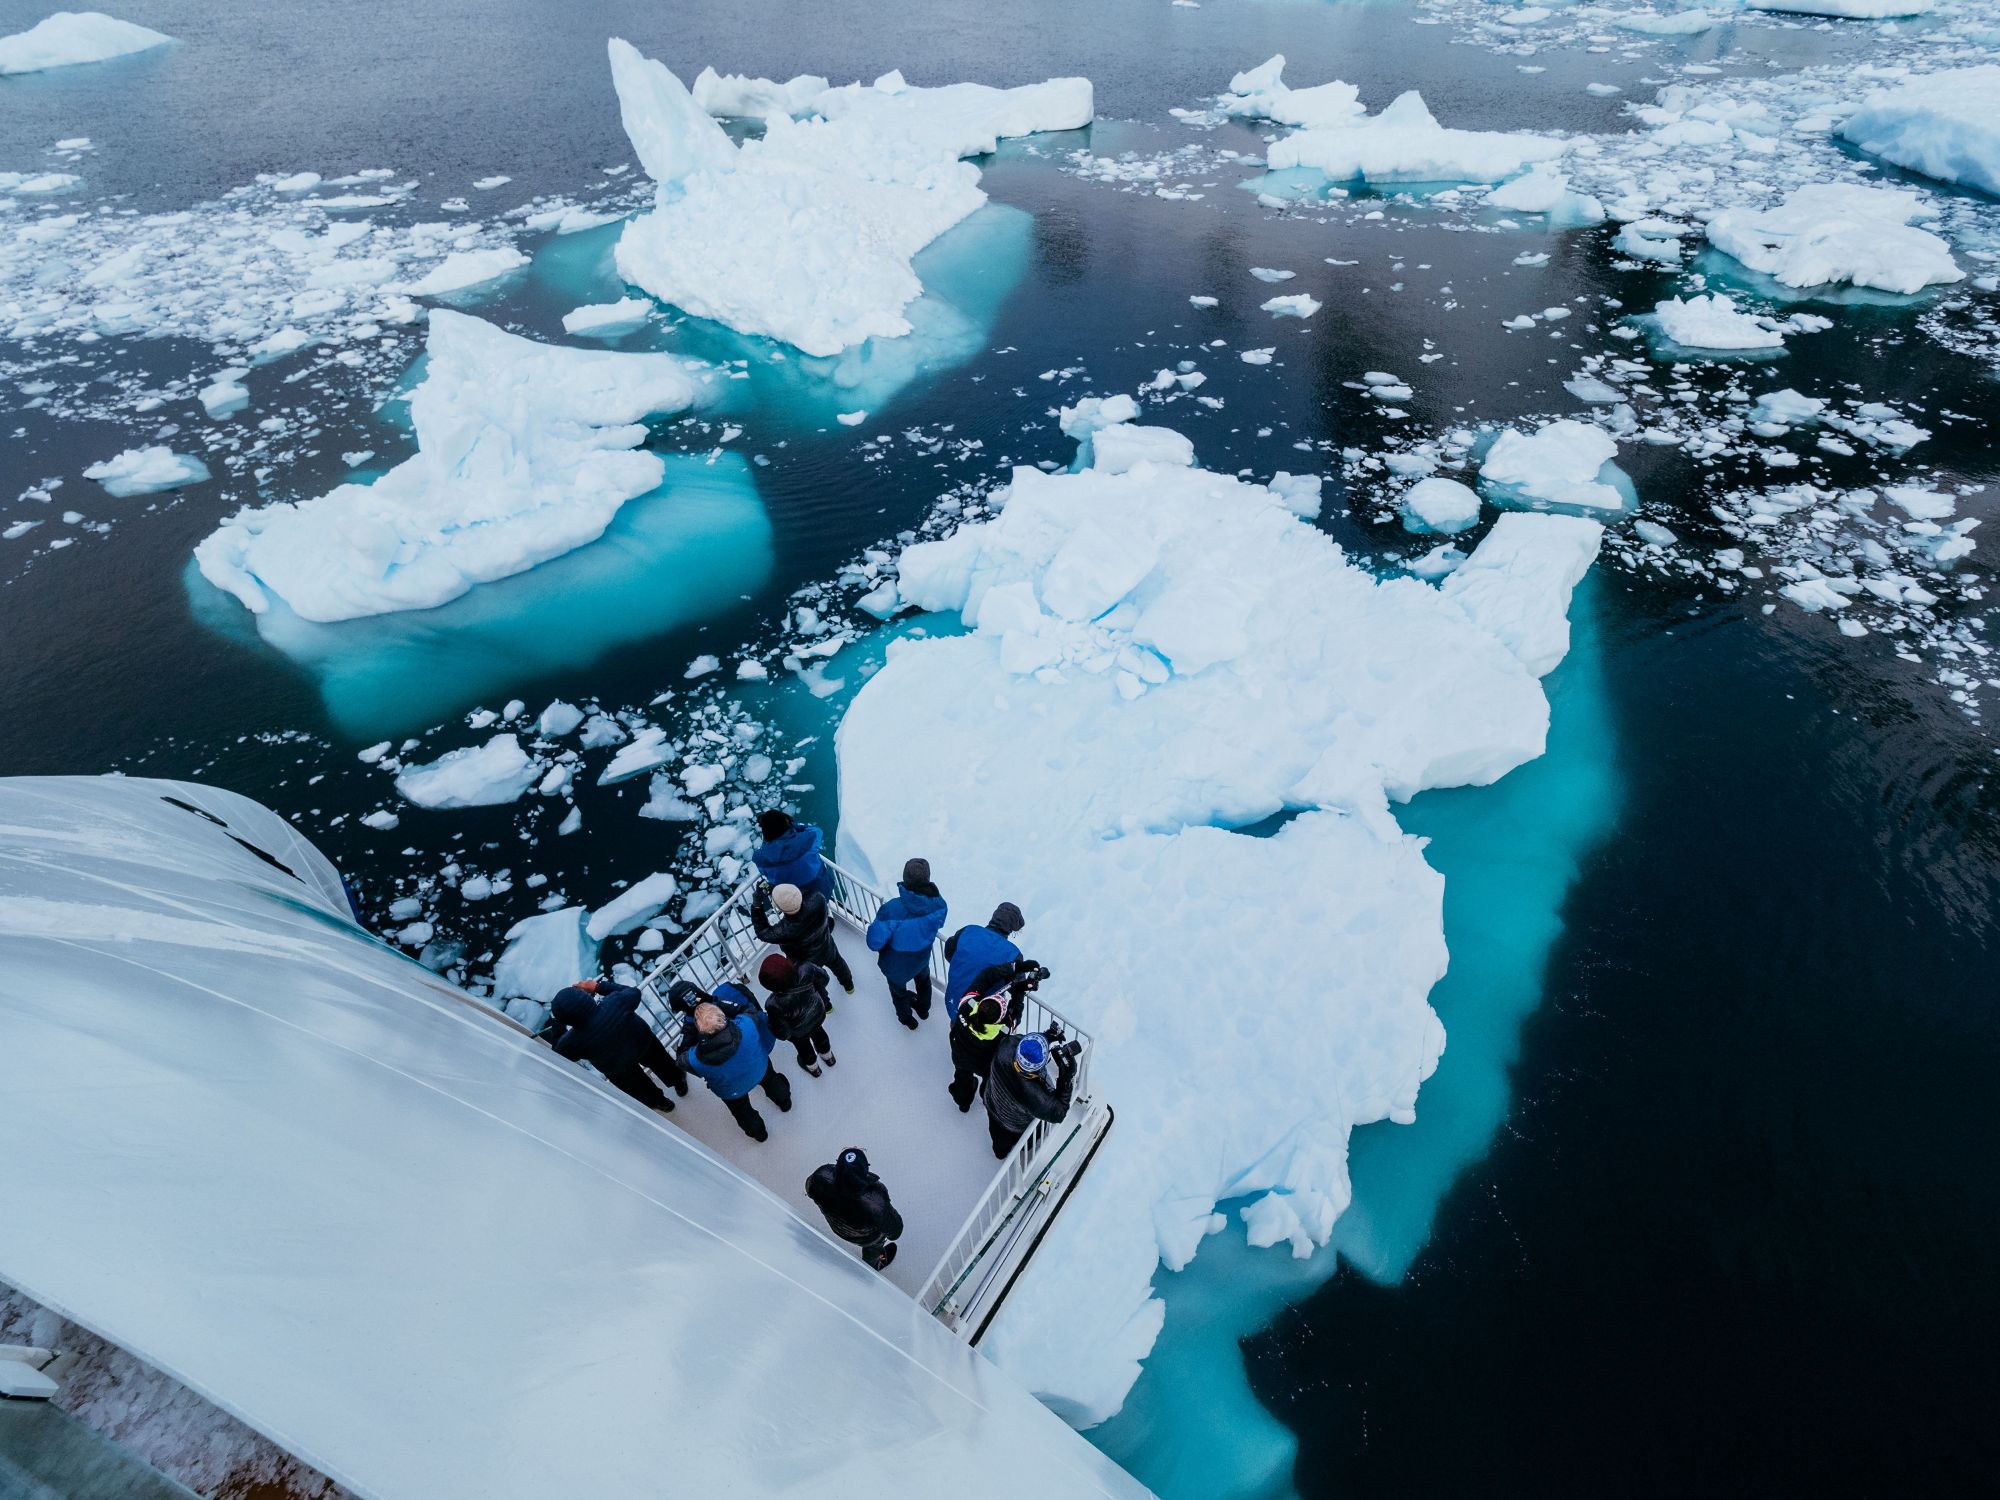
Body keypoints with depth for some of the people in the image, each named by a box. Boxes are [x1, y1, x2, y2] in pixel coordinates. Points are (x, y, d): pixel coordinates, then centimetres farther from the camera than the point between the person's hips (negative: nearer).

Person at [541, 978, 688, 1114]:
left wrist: (556, 1021, -14)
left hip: (618, 1068, -1)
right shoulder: (615, 1002, -38)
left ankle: (660, 1102, 60)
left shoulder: (573, 1042, -37)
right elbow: (634, 992, -15)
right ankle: (679, 1082, 62)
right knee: (660, 1062, 35)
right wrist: (598, 986, -15)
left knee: (639, 1086, 33)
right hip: (643, 1041, 1)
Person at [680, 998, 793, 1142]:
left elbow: (682, 1054, -16)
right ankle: (784, 1101, 67)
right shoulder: (748, 1023, -43)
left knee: (742, 1110, 33)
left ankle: (757, 1132, 62)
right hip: (760, 1070, 1)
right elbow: (750, 1008, -18)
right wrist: (715, 1001, -19)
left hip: (731, 1092, -1)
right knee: (769, 1078, 37)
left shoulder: (694, 1059, -42)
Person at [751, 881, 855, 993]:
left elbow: (763, 933, -25)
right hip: (826, 948, 4)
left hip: (806, 963, -4)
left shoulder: (785, 931, -46)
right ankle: (848, 985, 66)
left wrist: (757, 905, -29)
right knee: (837, 962, 36)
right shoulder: (818, 900, -39)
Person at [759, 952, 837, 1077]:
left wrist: (768, 1020, -9)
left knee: (803, 1045, 33)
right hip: (818, 1015, 3)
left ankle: (812, 1067, 65)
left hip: (799, 1033, -3)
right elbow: (823, 977, -15)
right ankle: (827, 1055, 67)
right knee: (818, 1031, 38)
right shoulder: (805, 969, -39)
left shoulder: (774, 1004, -45)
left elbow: (782, 1033, -28)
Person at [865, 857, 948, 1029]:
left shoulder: (891, 908, -41)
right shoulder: (938, 905, -30)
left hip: (896, 966, -2)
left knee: (898, 990, 31)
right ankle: (923, 1008, 66)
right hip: (921, 958, 2)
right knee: (923, 979, 38)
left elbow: (874, 942, -32)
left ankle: (906, 1017, 60)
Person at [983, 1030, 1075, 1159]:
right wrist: (1066, 1078, -36)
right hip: (1017, 1128, -5)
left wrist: (1045, 1036, -27)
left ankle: (1000, 1151, 69)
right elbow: (1057, 1113, -30)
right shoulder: (1033, 1094, -49)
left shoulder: (1006, 1046, -41)